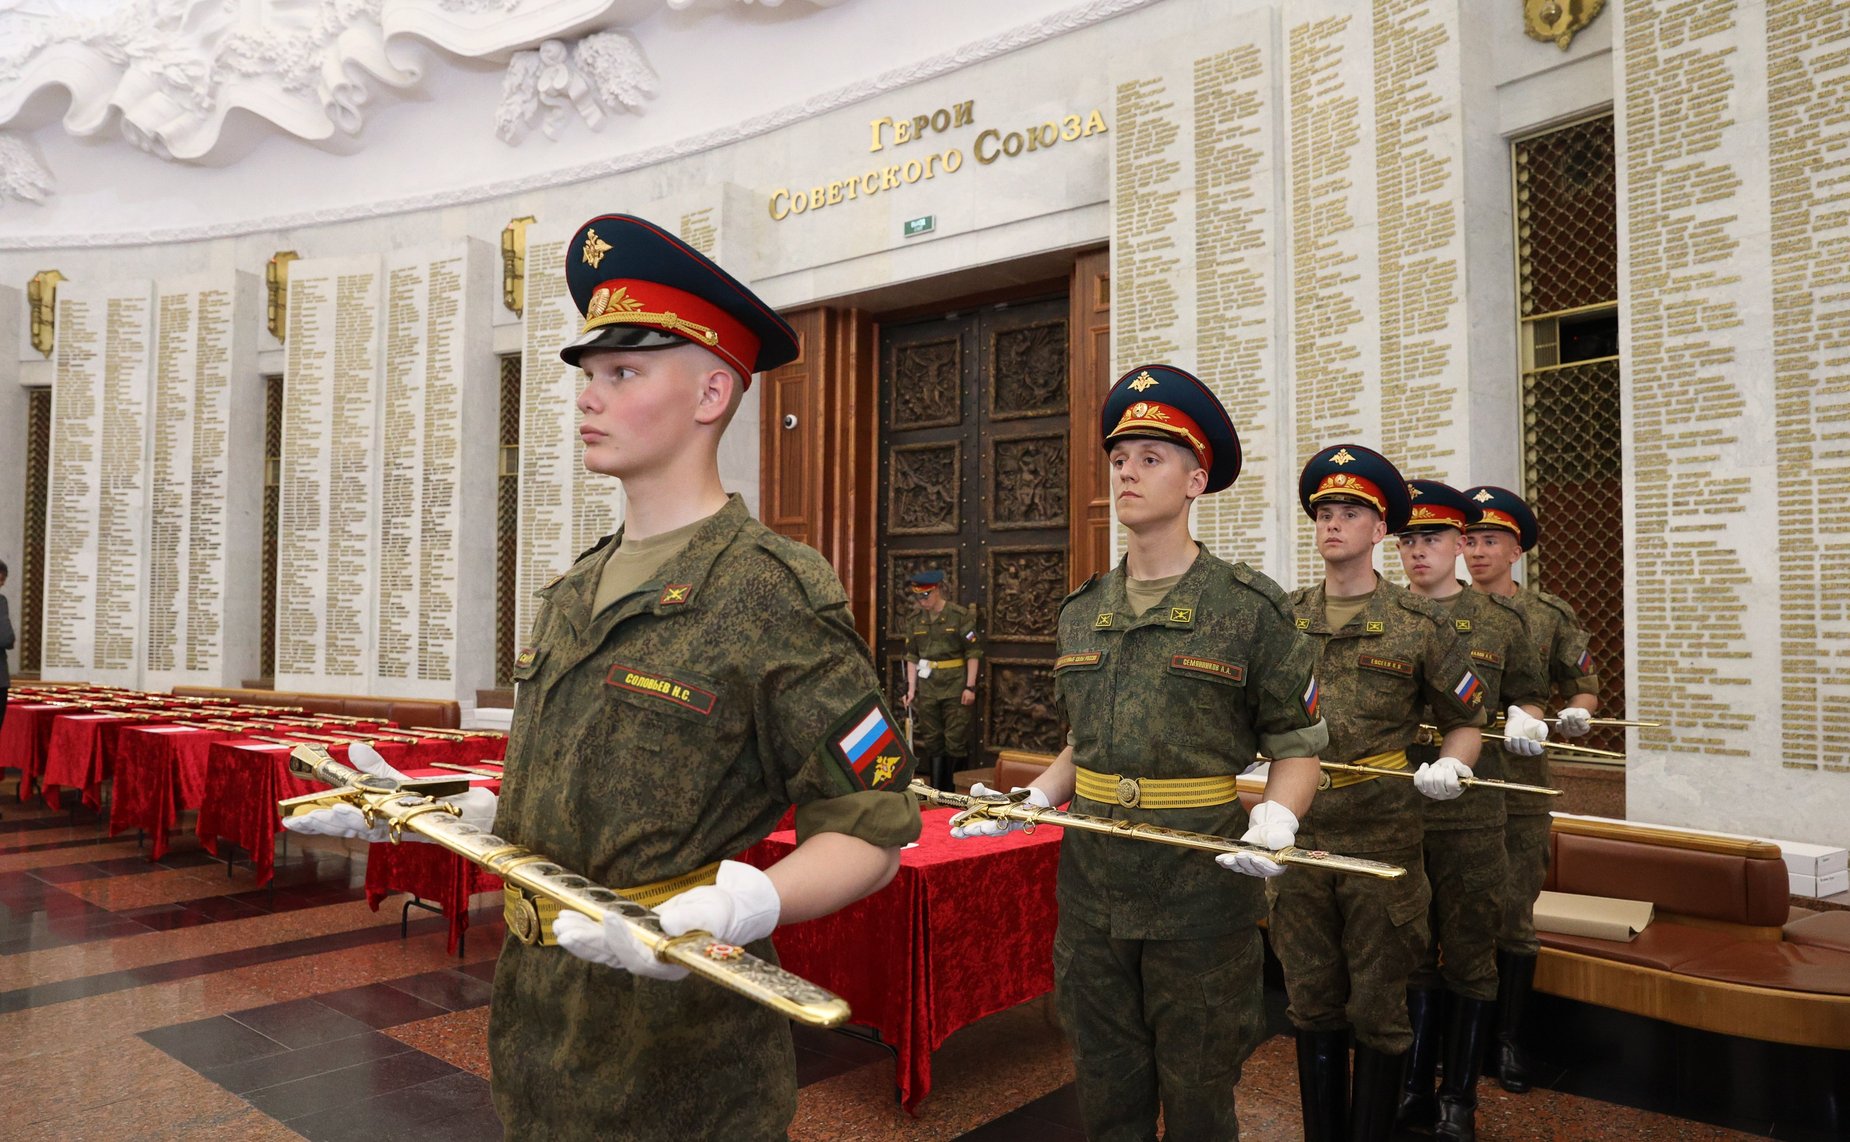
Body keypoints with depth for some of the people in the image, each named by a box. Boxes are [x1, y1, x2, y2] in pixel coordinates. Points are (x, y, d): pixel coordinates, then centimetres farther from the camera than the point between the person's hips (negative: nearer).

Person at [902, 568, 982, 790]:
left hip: (955, 688, -4)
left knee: (955, 740, 0)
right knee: (932, 740, 9)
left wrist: (970, 686, -10)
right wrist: (911, 688, 5)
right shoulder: (916, 621, 6)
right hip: (928, 688, 4)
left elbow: (973, 653, -7)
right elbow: (912, 657, 10)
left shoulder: (961, 616, -7)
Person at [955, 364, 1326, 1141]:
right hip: (1090, 882, 5)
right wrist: (1028, 802, 2)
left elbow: (1297, 746, -3)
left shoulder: (1249, 608, -7)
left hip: (1201, 883, -4)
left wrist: (1274, 822, -21)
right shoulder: (1081, 612, 7)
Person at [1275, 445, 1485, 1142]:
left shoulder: (1419, 625, -3)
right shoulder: (1281, 619, 5)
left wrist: (1449, 764, -14)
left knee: (1376, 1008, 8)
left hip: (1382, 838, -3)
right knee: (1311, 1001, 14)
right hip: (1298, 835, 3)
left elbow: (1467, 720, 5)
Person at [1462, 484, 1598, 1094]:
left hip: (1520, 789, 0)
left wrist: (1575, 713, -11)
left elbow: (1583, 686, 10)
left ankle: (1508, 1038, 22)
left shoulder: (1550, 615, 4)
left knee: (1514, 917, 7)